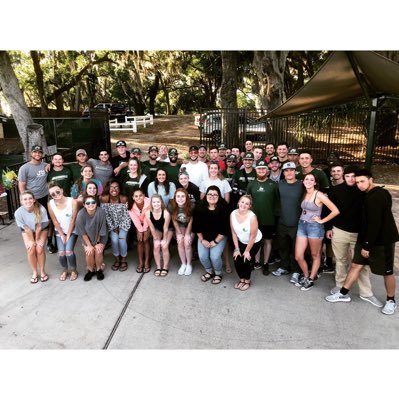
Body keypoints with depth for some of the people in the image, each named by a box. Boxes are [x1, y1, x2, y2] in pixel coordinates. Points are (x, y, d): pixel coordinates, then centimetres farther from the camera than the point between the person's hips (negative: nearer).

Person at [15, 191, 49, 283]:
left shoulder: (41, 209, -33)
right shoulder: (18, 212, -29)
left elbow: (39, 226, -21)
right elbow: (26, 228, -17)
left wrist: (37, 239, -12)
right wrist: (32, 241, -13)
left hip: (41, 230, -1)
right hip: (27, 231, 1)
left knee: (39, 249, -15)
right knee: (30, 250, -13)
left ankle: (42, 271, 8)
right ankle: (34, 272, 9)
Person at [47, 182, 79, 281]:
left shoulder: (73, 202, -21)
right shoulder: (50, 204, -13)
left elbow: (73, 220, -14)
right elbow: (55, 221, -5)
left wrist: (68, 235, -10)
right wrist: (62, 235, -6)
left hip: (72, 231, -2)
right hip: (60, 232, 2)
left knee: (69, 251, -18)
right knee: (61, 252, -12)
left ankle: (73, 270, 10)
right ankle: (64, 270, 17)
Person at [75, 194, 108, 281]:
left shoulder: (101, 212, -27)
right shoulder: (81, 214, -24)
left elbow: (102, 230, -18)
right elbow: (82, 232, -16)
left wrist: (97, 243, -12)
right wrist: (89, 245, -15)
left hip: (100, 238, 0)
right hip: (87, 238, 1)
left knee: (98, 251, -18)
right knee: (89, 252, -17)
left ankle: (99, 270, 7)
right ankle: (90, 270, 9)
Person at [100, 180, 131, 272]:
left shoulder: (124, 199, -21)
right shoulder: (104, 198, -18)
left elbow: (126, 215, -14)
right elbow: (106, 215, -10)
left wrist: (120, 228, -13)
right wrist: (113, 228, -10)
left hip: (123, 223, -1)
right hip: (112, 224, 1)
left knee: (122, 239, -17)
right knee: (114, 239, -16)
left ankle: (123, 260, 6)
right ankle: (117, 259, 9)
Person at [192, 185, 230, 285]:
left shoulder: (223, 208, -19)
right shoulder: (199, 207, -12)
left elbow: (225, 228, -16)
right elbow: (196, 226, -5)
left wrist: (215, 241, -14)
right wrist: (202, 240, -6)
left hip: (219, 237, -3)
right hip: (203, 236, 3)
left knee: (214, 256, -16)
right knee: (202, 256, -9)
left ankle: (218, 274, 15)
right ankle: (209, 272, 22)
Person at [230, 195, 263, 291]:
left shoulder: (252, 216, -30)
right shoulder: (233, 214, -17)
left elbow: (253, 236, -21)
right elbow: (234, 233, -7)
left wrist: (247, 251, -14)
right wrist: (236, 249, -6)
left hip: (255, 242, -4)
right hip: (241, 241, 4)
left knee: (245, 261, -10)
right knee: (236, 260, -6)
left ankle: (247, 280, 19)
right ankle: (242, 279, 22)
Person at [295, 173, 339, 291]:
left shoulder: (319, 195, -13)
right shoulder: (304, 194, 6)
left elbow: (335, 211, -16)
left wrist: (322, 220, -10)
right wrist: (303, 221, 5)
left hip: (314, 227, -6)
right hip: (302, 225, 6)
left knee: (315, 255, 12)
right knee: (298, 257, 6)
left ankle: (311, 279, 26)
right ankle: (305, 276, 29)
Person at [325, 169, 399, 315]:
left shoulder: (376, 197, -21)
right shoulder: (374, 194, 11)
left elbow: (375, 224, -23)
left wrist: (367, 246, -19)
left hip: (382, 240, -9)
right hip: (367, 238, 9)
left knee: (387, 272, 7)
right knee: (356, 265, 9)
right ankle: (343, 294, 18)